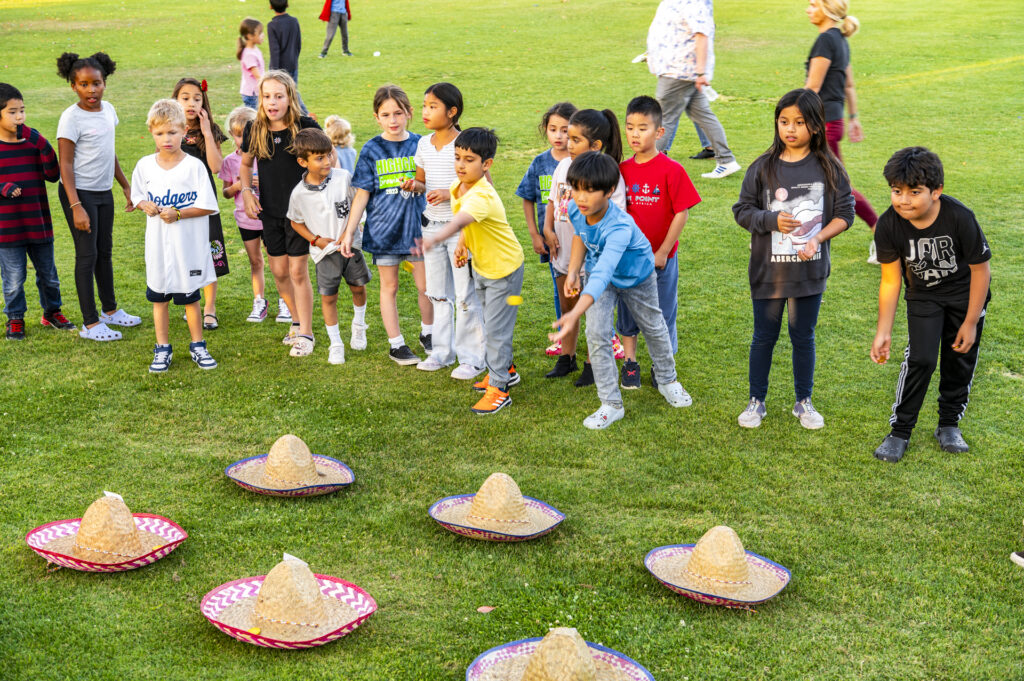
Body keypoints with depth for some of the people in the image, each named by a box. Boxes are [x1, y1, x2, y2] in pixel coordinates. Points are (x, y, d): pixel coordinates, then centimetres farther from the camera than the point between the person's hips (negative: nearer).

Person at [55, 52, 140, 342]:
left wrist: (127, 186, 20)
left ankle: (110, 310, 31)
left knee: (105, 251, 16)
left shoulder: (108, 109, 5)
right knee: (87, 255, -3)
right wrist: (76, 207, -22)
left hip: (104, 191, 7)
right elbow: (66, 164, -16)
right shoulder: (71, 118, -16)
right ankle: (90, 323, 4)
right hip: (79, 192, -7)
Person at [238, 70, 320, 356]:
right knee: (279, 271, 11)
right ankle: (297, 321, 31)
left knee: (298, 271, -4)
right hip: (270, 211, 4)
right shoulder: (254, 130, -1)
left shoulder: (305, 126, -11)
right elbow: (246, 163, 16)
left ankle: (305, 334, 7)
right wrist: (246, 191, 1)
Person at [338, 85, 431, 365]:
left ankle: (427, 333, 30)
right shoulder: (372, 150, -4)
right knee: (389, 287, 8)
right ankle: (396, 344, 20)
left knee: (425, 285, 6)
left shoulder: (420, 144, -2)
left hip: (417, 225, 1)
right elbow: (362, 194, -2)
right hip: (384, 229, -1)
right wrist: (349, 232, -3)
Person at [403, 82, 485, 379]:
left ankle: (472, 357, 10)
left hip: (460, 227, -7)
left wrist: (450, 194, -23)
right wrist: (415, 186, -5)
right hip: (431, 226, 7)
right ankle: (442, 351, 27)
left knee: (465, 294, -1)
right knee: (437, 293, 14)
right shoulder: (423, 144, 7)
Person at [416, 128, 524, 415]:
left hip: (503, 268, -9)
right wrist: (464, 246, 3)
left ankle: (499, 389, 8)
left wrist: (436, 238, -72)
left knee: (496, 328, -4)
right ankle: (505, 369, 42)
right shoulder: (458, 186, -6)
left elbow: (460, 221, -56)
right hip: (480, 265, 9)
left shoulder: (481, 196, -35)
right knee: (490, 323, 22)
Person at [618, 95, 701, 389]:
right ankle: (630, 362, 28)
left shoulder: (671, 170, -13)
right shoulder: (622, 169, -1)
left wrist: (662, 252, -12)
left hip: (662, 258, -3)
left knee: (663, 313, 8)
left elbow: (681, 213, -12)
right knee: (627, 311, 13)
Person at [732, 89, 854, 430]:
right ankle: (756, 401, 26)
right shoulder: (763, 167, -4)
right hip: (768, 270, 0)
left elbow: (844, 213, 0)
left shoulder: (829, 168, -3)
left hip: (810, 270, 0)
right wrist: (771, 220, -18)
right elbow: (742, 210, 0)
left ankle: (804, 402, 29)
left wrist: (817, 238, -15)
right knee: (764, 337, 11)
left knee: (804, 337, 13)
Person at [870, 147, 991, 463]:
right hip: (923, 296, 1)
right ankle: (900, 431, 0)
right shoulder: (889, 225, -25)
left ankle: (949, 424, 27)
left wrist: (970, 323, -11)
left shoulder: (960, 218, -31)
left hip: (965, 294, 0)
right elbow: (890, 281, -12)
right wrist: (883, 332, -13)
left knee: (960, 360, 6)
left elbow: (980, 270, -17)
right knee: (920, 359, -13)